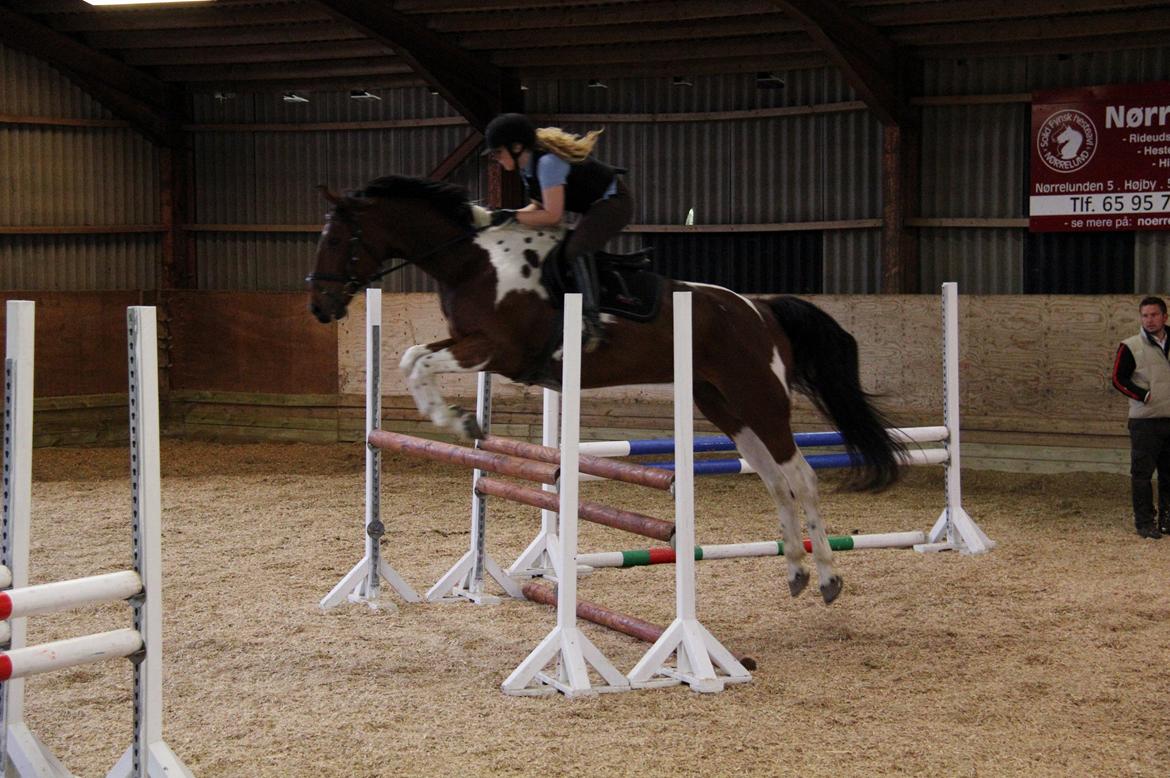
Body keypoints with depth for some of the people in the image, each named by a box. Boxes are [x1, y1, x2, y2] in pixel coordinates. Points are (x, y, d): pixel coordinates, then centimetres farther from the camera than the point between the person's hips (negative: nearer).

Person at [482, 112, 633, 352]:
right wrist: (506, 216, -4)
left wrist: (513, 216, -24)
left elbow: (552, 216, -29)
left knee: (577, 249, -28)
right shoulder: (528, 165, 4)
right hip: (595, 206, 11)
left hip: (614, 202, -11)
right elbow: (539, 206, 11)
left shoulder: (548, 162, -27)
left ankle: (591, 323, -34)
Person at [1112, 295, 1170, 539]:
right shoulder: (1131, 347, -3)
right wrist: (1145, 396, -14)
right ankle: (1145, 522, 3)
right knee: (1142, 473, -3)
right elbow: (1119, 379, -5)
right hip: (1144, 421, -4)